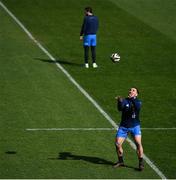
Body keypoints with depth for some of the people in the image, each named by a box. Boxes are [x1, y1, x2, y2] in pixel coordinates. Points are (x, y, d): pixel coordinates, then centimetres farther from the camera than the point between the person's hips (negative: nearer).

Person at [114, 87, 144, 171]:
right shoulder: (125, 101, 0)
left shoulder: (138, 102, -1)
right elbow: (120, 108, -20)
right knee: (117, 144, -3)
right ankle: (120, 161, 20)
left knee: (138, 143, -18)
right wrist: (119, 101, -40)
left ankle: (141, 163, -6)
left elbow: (138, 107, -25)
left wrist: (133, 99, -39)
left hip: (135, 126, -2)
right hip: (124, 126, 2)